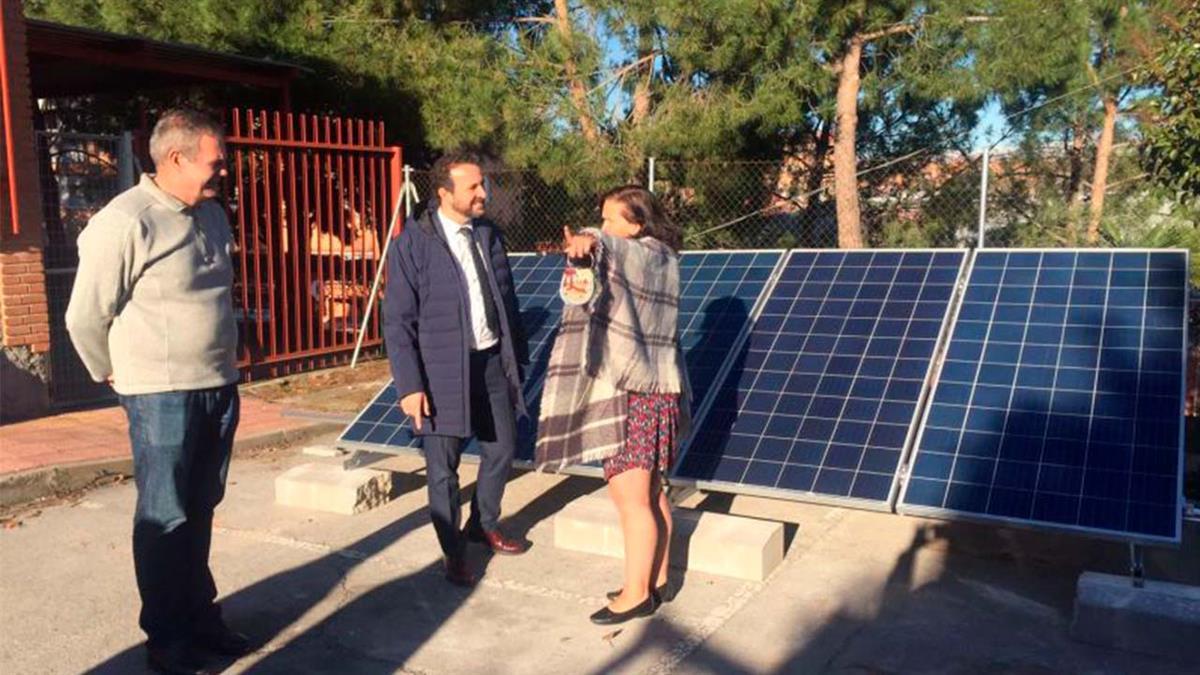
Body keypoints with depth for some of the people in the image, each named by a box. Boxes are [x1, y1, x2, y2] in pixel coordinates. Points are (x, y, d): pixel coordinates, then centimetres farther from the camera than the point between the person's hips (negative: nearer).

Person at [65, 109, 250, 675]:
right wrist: (118, 377, 4)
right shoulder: (125, 223, -16)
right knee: (165, 519, 6)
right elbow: (86, 316, -9)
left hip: (219, 389, 7)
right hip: (163, 397, -7)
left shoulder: (212, 214, 7)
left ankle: (200, 615, 31)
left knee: (200, 511, 17)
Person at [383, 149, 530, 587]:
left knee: (502, 450, 16)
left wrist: (517, 356, 13)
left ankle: (484, 525, 40)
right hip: (443, 370, -5)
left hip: (492, 362, 5)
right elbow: (398, 320, -11)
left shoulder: (488, 235, 5)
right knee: (442, 469, 5)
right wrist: (409, 386, -14)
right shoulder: (412, 244, -11)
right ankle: (454, 553, 24)